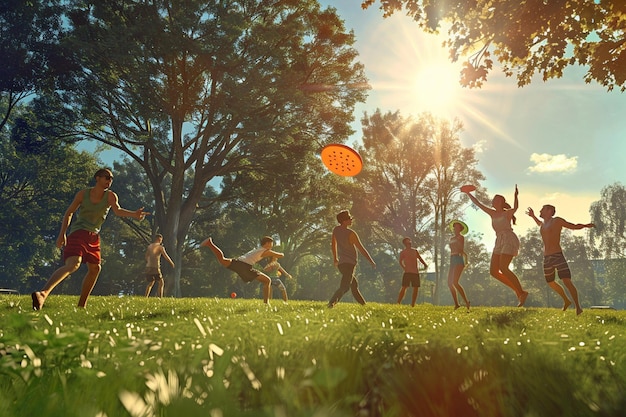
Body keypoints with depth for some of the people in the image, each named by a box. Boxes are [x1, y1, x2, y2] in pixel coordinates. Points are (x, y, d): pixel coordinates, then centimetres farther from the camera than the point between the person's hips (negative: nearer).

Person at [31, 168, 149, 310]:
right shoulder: (83, 194, -4)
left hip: (94, 236, 6)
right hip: (78, 233, -6)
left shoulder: (110, 196, -1)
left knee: (95, 268, 13)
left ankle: (81, 305, 25)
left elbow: (118, 211, -20)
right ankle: (43, 293, -40)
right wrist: (62, 233, -5)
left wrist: (134, 214, -41)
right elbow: (69, 212, 4)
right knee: (73, 265, -27)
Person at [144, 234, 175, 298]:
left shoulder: (149, 246, 15)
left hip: (148, 267, 6)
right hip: (155, 267, -6)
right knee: (161, 282, 5)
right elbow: (166, 256, -5)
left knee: (151, 283, 19)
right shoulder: (160, 247, -4)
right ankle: (160, 298, -4)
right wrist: (172, 263, 10)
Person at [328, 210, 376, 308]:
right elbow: (361, 249, -10)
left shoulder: (336, 230, 6)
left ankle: (363, 304, 25)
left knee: (354, 285, 18)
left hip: (341, 263, 8)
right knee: (344, 287, -13)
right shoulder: (351, 233, -15)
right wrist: (372, 262, -1)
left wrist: (335, 258, 33)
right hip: (349, 263, -8)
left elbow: (333, 244, 20)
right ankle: (332, 302, -30)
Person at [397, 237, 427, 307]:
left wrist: (425, 264, 8)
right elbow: (400, 261, -6)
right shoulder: (403, 252, 1)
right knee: (404, 287, -10)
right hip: (408, 272, -5)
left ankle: (412, 305, 14)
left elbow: (420, 258, 23)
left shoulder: (415, 251, 16)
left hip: (416, 272, 5)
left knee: (416, 288, 5)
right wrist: (404, 267, -19)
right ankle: (398, 303, -6)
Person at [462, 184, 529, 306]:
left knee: (503, 268, -22)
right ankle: (518, 290, 7)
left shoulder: (507, 213, -2)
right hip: (499, 242, 8)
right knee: (493, 271, -1)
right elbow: (478, 203, 22)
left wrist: (516, 196, -41)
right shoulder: (493, 213, 17)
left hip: (509, 240, -8)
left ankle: (522, 293, -10)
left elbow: (515, 207, -26)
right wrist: (468, 193, 22)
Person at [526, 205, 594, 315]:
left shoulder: (557, 221, -1)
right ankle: (566, 301, 36)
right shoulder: (543, 224, 18)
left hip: (558, 256, -7)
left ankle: (578, 307, -11)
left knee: (567, 281, -18)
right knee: (550, 283, 17)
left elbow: (574, 226, 3)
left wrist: (585, 225, -15)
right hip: (546, 258, 8)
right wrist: (533, 216, 36)